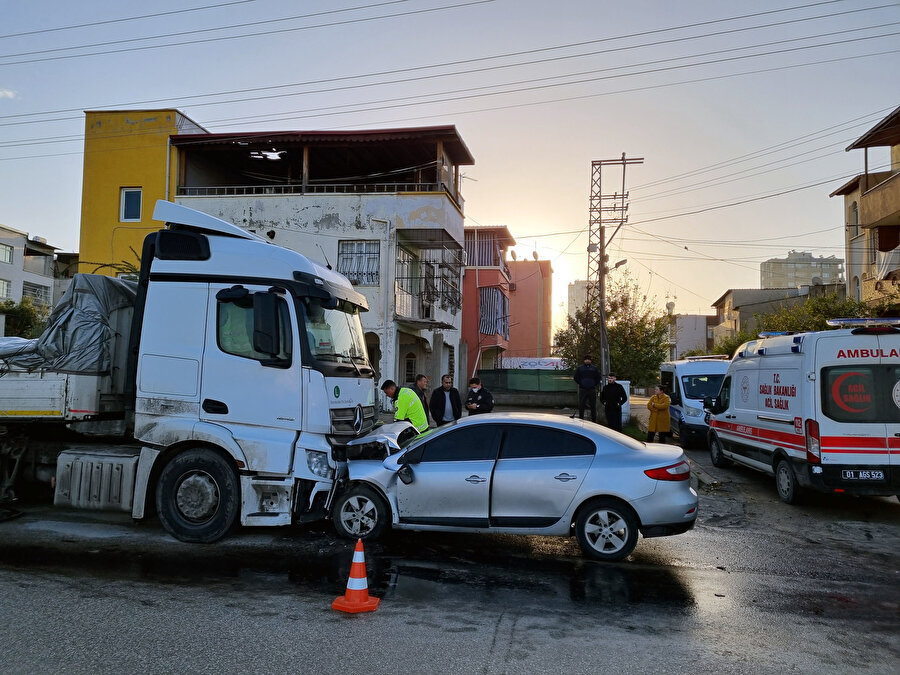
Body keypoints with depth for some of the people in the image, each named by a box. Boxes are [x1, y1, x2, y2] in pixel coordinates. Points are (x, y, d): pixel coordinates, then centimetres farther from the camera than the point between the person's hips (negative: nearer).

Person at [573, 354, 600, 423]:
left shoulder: (594, 368, 8)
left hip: (592, 389, 1)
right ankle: (581, 419, 7)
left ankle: (594, 420, 14)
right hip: (582, 390, -1)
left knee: (593, 406, 6)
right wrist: (581, 384, 0)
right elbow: (575, 377, 6)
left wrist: (594, 384, 4)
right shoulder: (579, 368, 4)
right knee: (581, 406, 0)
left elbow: (598, 378, 13)